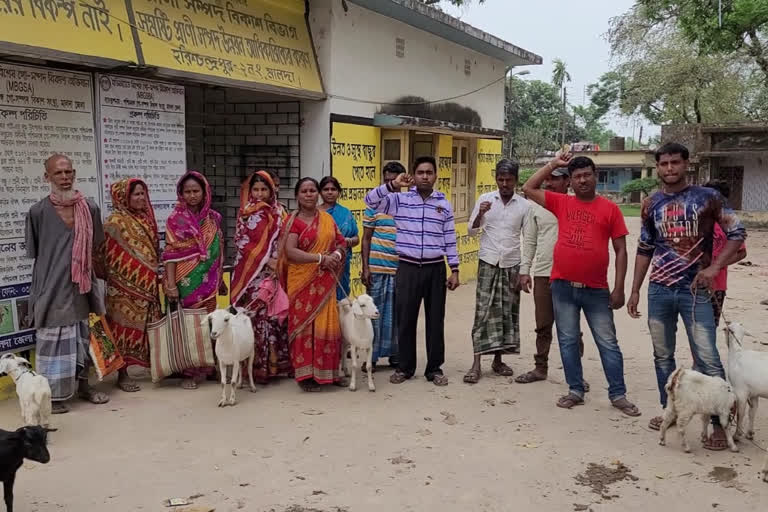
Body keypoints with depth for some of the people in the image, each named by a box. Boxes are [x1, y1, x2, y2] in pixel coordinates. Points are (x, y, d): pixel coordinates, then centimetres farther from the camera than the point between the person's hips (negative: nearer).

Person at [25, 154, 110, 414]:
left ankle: (82, 384, 29)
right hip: (53, 286, -4)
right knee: (54, 339, 1)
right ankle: (53, 394, 11)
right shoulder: (38, 212, -8)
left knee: (84, 335, 14)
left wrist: (105, 273, 10)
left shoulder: (89, 208, 1)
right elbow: (35, 254, -1)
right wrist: (57, 267, -4)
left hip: (83, 284, 4)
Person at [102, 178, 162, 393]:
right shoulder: (116, 222, -10)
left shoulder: (146, 219, 12)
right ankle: (123, 374, 7)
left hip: (148, 285, 7)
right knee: (126, 327, -1)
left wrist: (155, 275, 9)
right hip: (126, 286, -7)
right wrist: (148, 276, -13)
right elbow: (115, 258, -13)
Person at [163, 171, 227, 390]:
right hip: (187, 281, -4)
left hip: (208, 280, 4)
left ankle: (206, 366, 20)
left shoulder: (213, 218, 8)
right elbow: (171, 252, -8)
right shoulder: (176, 218, -4)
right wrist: (171, 283, -15)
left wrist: (220, 279, 15)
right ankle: (190, 370, 9)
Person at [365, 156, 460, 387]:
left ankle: (434, 368, 18)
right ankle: (405, 367, 20)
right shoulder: (400, 199, 1)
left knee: (435, 320, 6)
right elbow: (370, 200, -10)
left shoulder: (444, 204, 6)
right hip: (408, 268, -1)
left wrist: (455, 270, 4)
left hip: (435, 268, 1)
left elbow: (450, 239, 7)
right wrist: (393, 185, -20)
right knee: (405, 319, 5)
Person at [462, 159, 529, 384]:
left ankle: (498, 360, 18)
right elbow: (472, 231, 3)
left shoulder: (524, 205, 2)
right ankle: (476, 364, -4)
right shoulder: (485, 199, 1)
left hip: (512, 264, 2)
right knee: (483, 311, -5)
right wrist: (480, 214, -16)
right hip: (488, 263, -1)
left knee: (508, 312, 6)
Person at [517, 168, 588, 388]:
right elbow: (529, 240, 10)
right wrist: (525, 270, 4)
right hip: (542, 273, 3)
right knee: (543, 326, 12)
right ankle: (540, 368, 24)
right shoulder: (536, 206, 7)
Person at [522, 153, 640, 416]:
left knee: (608, 343, 5)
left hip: (596, 290, -2)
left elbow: (620, 250, 0)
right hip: (562, 286, 2)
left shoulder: (610, 208, -1)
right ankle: (575, 390, 22)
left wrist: (619, 288, -4)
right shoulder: (562, 203, 5)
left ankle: (618, 395, 16)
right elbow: (529, 188, 7)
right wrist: (553, 164, 4)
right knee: (568, 341, 9)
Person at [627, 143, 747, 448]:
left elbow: (737, 233, -1)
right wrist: (635, 290, 11)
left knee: (707, 359, -7)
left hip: (694, 290, -4)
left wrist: (714, 268, -13)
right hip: (659, 290, 4)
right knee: (662, 355, 11)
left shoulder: (707, 197, -2)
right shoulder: (650, 205, 7)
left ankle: (719, 424, 2)